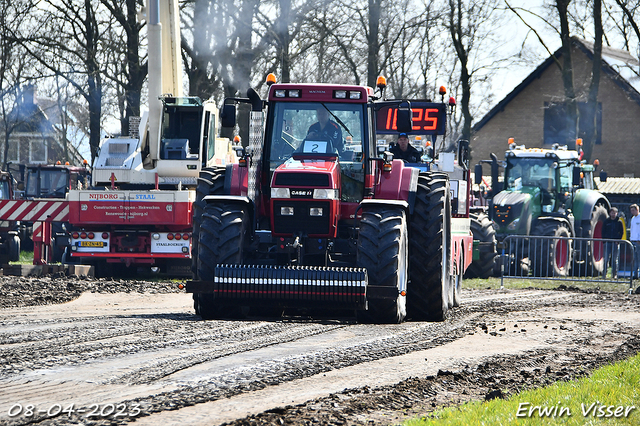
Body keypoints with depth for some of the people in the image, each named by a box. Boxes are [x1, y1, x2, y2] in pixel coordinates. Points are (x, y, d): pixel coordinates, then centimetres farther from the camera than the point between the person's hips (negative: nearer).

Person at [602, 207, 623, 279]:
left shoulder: (619, 222, 6)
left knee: (615, 259, 3)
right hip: (607, 242, 1)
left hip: (616, 243, -1)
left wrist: (618, 240, -5)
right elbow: (603, 232, 9)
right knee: (606, 258, -3)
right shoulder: (606, 222, 8)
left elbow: (621, 232, 7)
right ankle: (604, 273, 0)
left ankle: (614, 274, 6)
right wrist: (605, 239, -4)